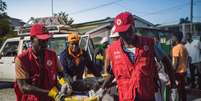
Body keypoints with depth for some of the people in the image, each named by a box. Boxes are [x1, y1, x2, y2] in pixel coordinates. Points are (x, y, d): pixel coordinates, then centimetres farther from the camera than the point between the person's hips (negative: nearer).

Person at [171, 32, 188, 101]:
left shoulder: (176, 48, -15)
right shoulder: (184, 47, 12)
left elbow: (175, 62, -19)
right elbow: (186, 59, 16)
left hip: (178, 72, -9)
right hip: (183, 71, 9)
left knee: (178, 90, -2)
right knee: (182, 89, 16)